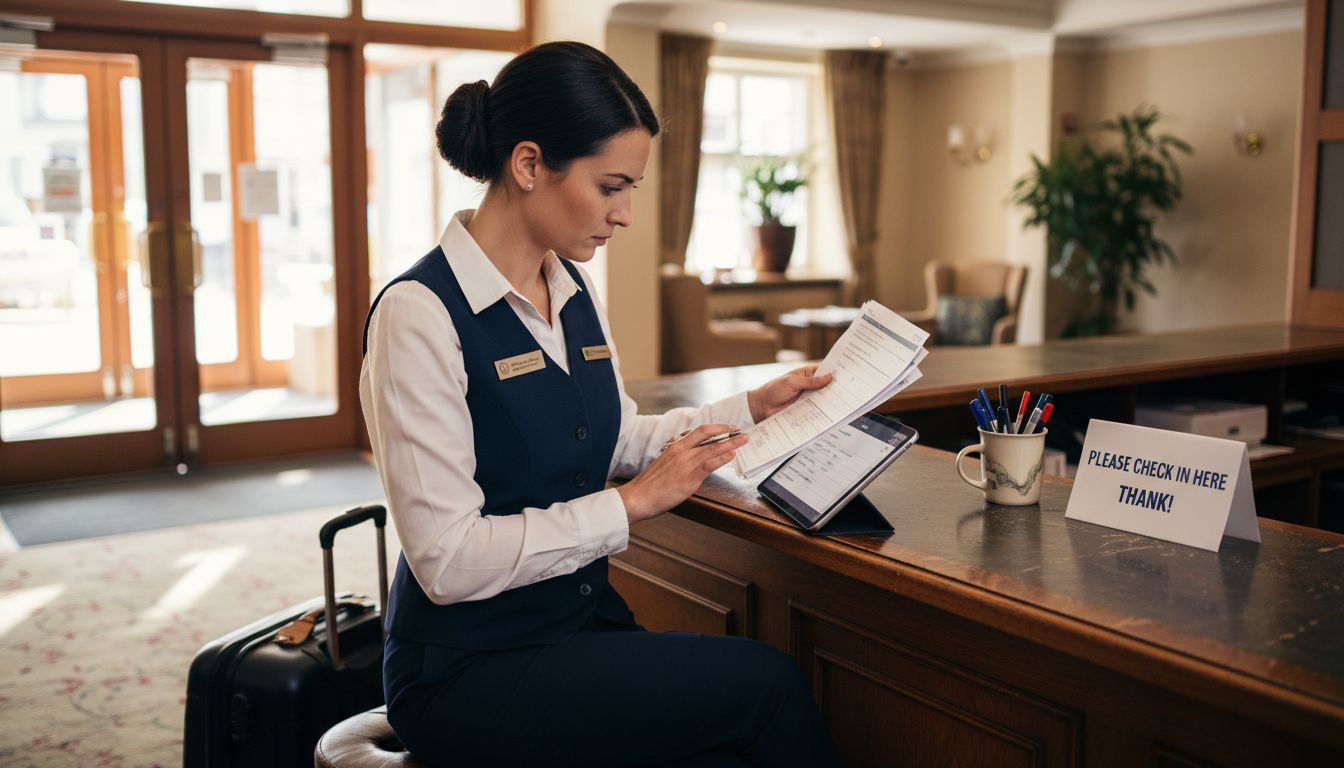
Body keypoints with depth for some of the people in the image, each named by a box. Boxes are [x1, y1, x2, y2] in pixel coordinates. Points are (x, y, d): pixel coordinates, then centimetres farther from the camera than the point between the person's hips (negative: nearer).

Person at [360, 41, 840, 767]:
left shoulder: (574, 294, 7)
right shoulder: (420, 313, -17)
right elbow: (447, 559, -21)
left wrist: (752, 406, 16)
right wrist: (634, 502, -18)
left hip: (587, 623, 6)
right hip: (472, 672, -6)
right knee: (764, 680, -17)